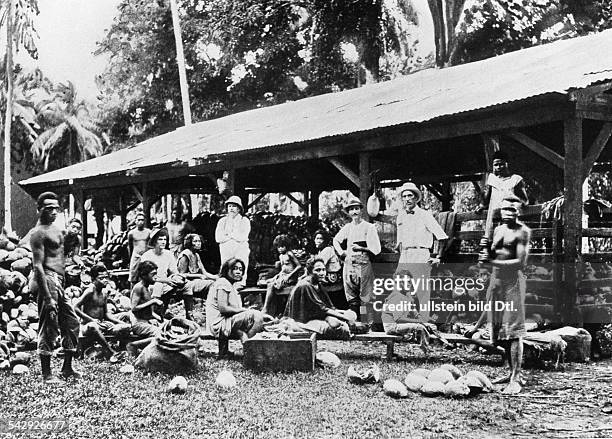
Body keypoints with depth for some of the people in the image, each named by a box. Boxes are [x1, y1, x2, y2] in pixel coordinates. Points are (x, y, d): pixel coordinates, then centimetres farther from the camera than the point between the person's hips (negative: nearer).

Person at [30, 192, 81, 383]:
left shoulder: (56, 230, 18)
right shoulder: (39, 233, -10)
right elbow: (38, 266, -17)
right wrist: (48, 297, -23)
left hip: (60, 282, 10)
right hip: (48, 281, -10)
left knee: (72, 323, 11)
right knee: (48, 328, -6)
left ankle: (67, 368, 21)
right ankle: (47, 374, 0)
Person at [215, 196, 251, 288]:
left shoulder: (244, 221, 6)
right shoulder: (222, 221, 13)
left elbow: (243, 237, -8)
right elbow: (218, 238, 1)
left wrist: (229, 234, -1)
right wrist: (234, 236, -4)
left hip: (241, 252, -2)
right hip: (225, 251, 2)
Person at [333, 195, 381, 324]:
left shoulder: (369, 227, 0)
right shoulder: (347, 227, 13)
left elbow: (376, 249, -3)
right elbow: (336, 240, 30)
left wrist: (361, 248, -11)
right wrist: (341, 252, 16)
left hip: (363, 264, -5)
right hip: (349, 264, 5)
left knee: (366, 298, -8)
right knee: (351, 298, 8)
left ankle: (370, 323, -6)